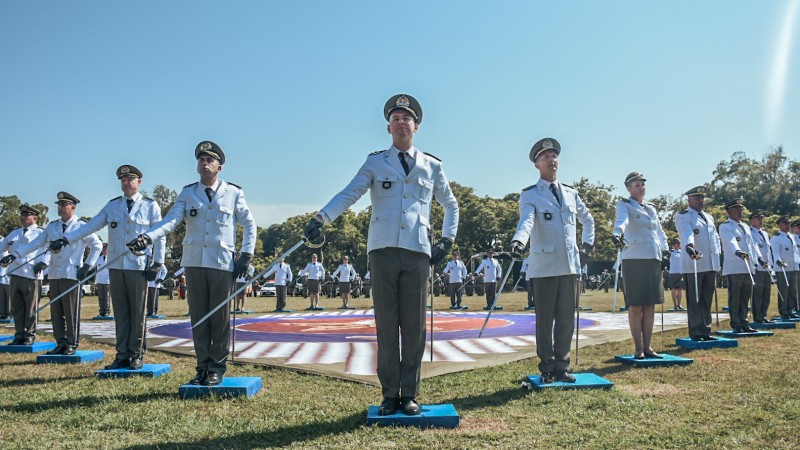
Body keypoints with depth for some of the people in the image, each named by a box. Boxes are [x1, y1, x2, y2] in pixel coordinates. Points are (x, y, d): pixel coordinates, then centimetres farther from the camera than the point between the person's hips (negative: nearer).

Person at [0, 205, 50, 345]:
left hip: (31, 275, -6)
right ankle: (19, 335, 17)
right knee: (16, 307, 9)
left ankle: (30, 335, 8)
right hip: (14, 274, 6)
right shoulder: (15, 233, 21)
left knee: (31, 307, 0)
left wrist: (43, 262, -17)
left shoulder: (41, 233, 1)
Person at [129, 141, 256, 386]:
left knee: (220, 317, 1)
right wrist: (147, 237, -23)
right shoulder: (187, 193, 8)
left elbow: (249, 225, 10)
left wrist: (246, 255, 1)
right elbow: (171, 220, -5)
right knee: (198, 316, 6)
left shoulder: (233, 193, 4)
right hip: (194, 262, 2)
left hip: (222, 263, -2)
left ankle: (217, 368, 12)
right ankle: (203, 366, 17)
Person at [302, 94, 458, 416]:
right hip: (383, 250, -1)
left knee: (414, 327, 3)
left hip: (418, 253, 1)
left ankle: (409, 395, 13)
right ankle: (390, 395, 12)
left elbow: (451, 205, 25)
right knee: (386, 325, 3)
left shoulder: (432, 166, 15)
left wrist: (447, 240, 13)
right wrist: (321, 218, -19)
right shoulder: (375, 162, 11)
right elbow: (349, 194, -3)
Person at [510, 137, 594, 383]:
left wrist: (588, 245, 21)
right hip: (544, 267, -4)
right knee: (545, 320, 1)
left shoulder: (571, 193, 15)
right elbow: (526, 220, -21)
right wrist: (518, 240, -40)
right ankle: (547, 369, 12)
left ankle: (562, 367, 18)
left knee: (566, 320, 8)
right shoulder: (530, 195, -1)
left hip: (571, 266, 5)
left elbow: (588, 219, 31)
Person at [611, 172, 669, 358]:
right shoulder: (625, 205, 0)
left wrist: (665, 248, 10)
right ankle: (638, 348, 4)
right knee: (636, 306, -3)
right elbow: (621, 220, -22)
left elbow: (659, 231, 25)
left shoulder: (651, 208, 20)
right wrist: (617, 233, -42)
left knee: (650, 306, 7)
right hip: (634, 260, -6)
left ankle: (647, 347, 14)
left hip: (653, 259, 6)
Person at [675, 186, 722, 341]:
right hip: (693, 266, -7)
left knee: (707, 300, 10)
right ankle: (695, 333, 2)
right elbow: (686, 232, -24)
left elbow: (715, 237, 27)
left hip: (710, 265, 7)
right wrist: (689, 246, -43)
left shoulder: (709, 217, 21)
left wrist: (718, 254, 17)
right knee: (694, 301, -3)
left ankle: (705, 331, 17)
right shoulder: (683, 216, -4)